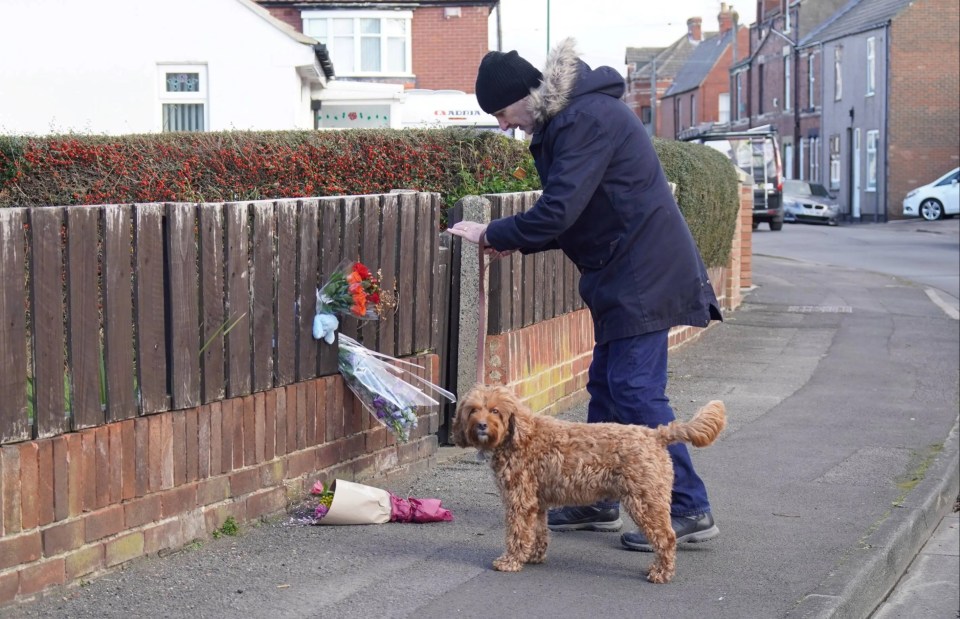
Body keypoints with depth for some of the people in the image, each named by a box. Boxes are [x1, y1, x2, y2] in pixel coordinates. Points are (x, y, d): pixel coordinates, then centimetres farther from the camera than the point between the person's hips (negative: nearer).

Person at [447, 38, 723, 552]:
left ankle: (689, 511, -7)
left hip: (643, 277, -11)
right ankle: (597, 502, 24)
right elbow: (574, 214, 21)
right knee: (605, 387, 15)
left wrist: (493, 234, -10)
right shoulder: (564, 119, 14)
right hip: (623, 277, 11)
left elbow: (559, 212, -24)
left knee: (636, 390, -11)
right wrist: (512, 241, 9)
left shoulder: (586, 118, -19)